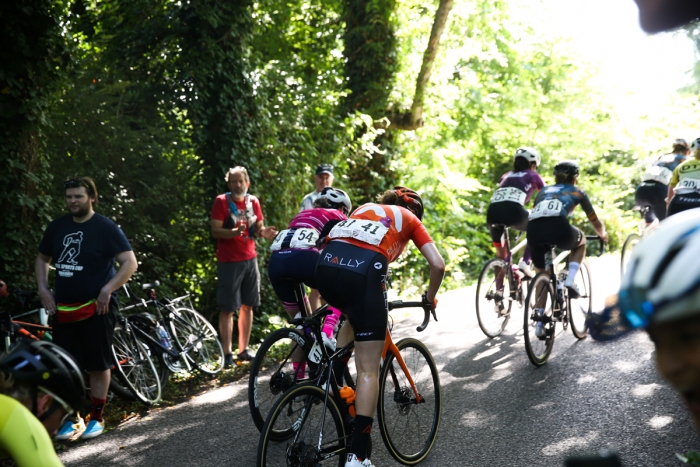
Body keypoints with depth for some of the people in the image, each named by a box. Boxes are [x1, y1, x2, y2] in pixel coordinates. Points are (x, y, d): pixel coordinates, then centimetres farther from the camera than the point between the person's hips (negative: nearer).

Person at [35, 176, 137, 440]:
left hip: (96, 308, -4)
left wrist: (107, 290, -18)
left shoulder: (106, 228, -8)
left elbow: (130, 263, -12)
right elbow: (42, 259, 21)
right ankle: (73, 418, 18)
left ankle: (97, 418, 17)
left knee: (98, 366, 4)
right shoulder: (57, 227, 7)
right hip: (63, 308, 5)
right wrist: (43, 290, 7)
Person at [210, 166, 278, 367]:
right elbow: (215, 231, -14)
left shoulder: (253, 201, 6)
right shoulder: (221, 201, -8)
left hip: (250, 259, 5)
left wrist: (264, 232, -12)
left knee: (247, 306, 10)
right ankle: (227, 354, 1)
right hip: (229, 261, -5)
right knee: (227, 309, -3)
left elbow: (258, 227, 11)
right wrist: (233, 232, -32)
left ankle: (243, 350, 20)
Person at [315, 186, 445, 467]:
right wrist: (429, 298, 33)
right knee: (368, 369, 3)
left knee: (354, 316, 39)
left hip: (326, 264, 5)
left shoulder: (365, 208, 37)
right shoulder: (410, 219, 26)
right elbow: (438, 265, 16)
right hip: (362, 271, -4)